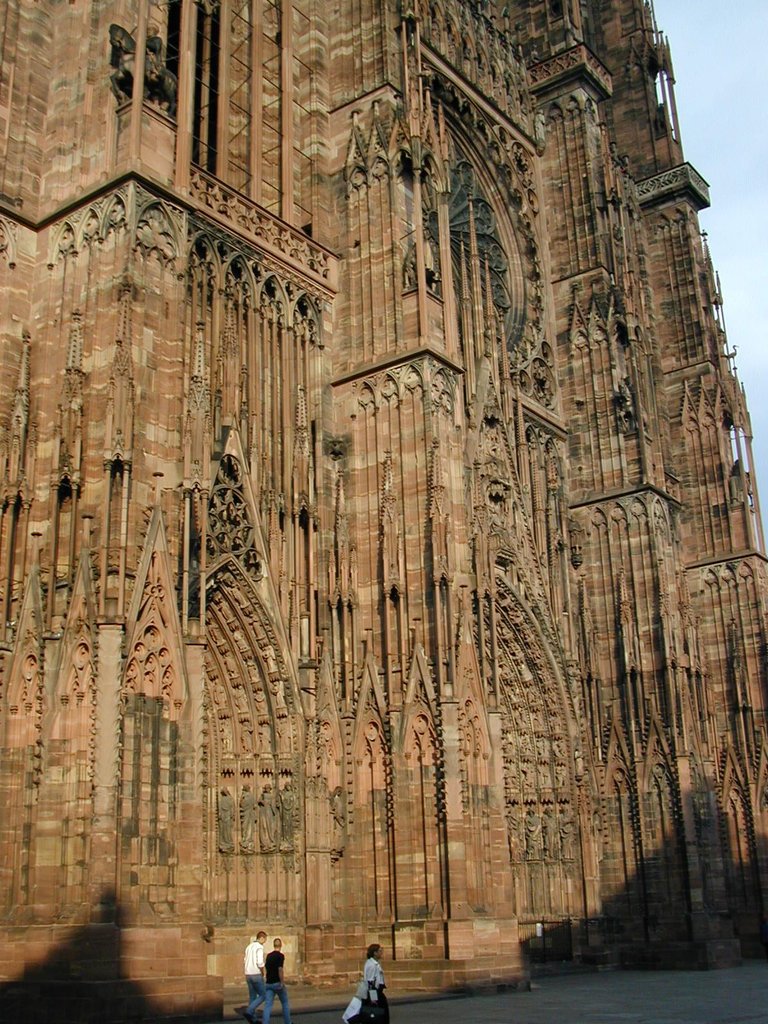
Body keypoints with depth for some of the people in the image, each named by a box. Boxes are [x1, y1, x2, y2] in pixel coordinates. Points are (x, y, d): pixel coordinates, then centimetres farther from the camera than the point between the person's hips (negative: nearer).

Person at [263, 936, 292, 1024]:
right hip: (277, 983, -5)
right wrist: (282, 983, -16)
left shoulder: (268, 955, 10)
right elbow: (280, 969, -20)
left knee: (267, 1005, 0)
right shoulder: (280, 956, -12)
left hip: (269, 983, 5)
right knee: (285, 1003, 13)